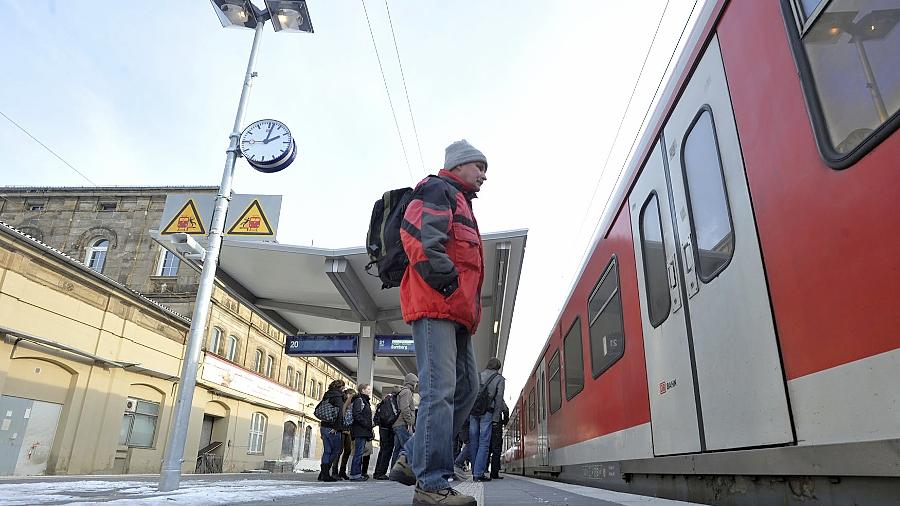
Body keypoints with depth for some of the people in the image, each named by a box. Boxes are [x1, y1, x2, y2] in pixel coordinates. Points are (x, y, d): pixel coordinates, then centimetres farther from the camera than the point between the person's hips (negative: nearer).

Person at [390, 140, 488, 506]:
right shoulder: (439, 189, 3)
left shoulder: (461, 204, 34)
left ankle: (411, 460, 12)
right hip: (436, 302, -10)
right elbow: (418, 232, -17)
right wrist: (445, 278, -20)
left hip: (455, 311, 10)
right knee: (440, 390, -14)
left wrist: (469, 305, 21)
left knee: (466, 388, 8)